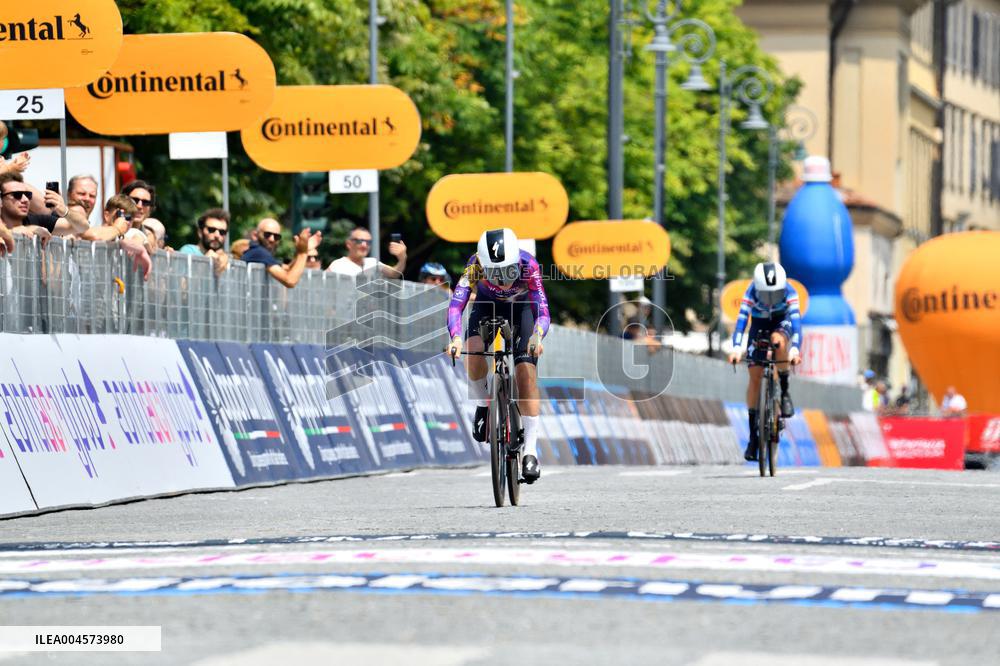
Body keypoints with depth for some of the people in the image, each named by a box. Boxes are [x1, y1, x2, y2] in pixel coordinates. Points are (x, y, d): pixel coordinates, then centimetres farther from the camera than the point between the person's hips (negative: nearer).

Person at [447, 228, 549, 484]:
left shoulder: (527, 265, -36)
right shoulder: (476, 264, -35)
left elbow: (542, 309, -40)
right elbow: (456, 303, -41)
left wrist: (537, 336, -61)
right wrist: (455, 337, -59)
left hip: (522, 307, -1)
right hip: (487, 306, 1)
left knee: (526, 370, -18)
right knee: (473, 350, -30)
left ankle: (531, 450, -15)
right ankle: (483, 404, -1)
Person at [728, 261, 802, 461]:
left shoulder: (788, 291, -30)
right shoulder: (751, 292, -30)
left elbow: (796, 319, -40)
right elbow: (741, 319, -38)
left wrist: (795, 348, -55)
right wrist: (736, 348, -52)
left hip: (782, 322, -1)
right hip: (760, 325, 1)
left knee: (778, 340, -39)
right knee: (755, 376, -8)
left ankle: (785, 393, -21)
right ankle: (753, 435, -1)